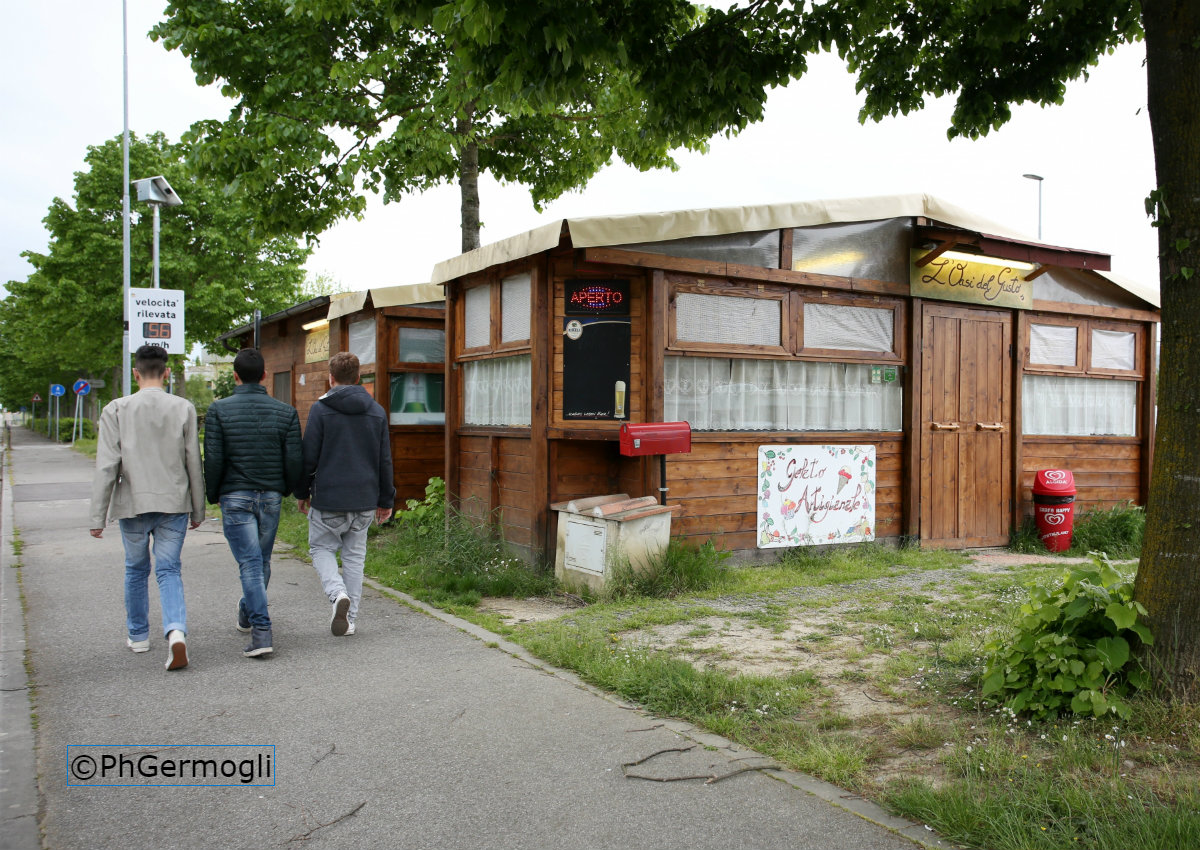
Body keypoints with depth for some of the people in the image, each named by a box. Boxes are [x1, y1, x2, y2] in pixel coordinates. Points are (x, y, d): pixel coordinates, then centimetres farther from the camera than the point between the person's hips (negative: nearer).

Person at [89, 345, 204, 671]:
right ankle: (176, 630, -17)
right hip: (174, 503, 0)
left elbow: (107, 467, -7)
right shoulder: (183, 408, -2)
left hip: (133, 504, 0)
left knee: (136, 570, 18)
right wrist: (198, 510, 10)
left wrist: (98, 516, -2)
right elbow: (194, 464, 1)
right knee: (169, 570, 5)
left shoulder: (116, 410, -4)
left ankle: (137, 635, 32)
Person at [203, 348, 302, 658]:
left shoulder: (219, 410, -6)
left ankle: (261, 631, -14)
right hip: (271, 497, 3)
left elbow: (213, 459, -9)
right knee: (262, 561, 18)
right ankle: (247, 615, 37)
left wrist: (213, 495, 7)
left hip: (235, 497, -3)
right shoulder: (286, 412, -1)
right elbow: (294, 460, -3)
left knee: (250, 563, -5)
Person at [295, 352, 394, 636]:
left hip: (328, 498, -4)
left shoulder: (321, 409, -7)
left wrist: (302, 492, 7)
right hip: (365, 500, 4)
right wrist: (386, 500, 15)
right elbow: (385, 460, 8)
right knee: (354, 555, 13)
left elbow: (309, 457, -6)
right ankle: (349, 618, 14)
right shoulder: (377, 411, 6)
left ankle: (337, 592, -13)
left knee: (321, 548, 13)